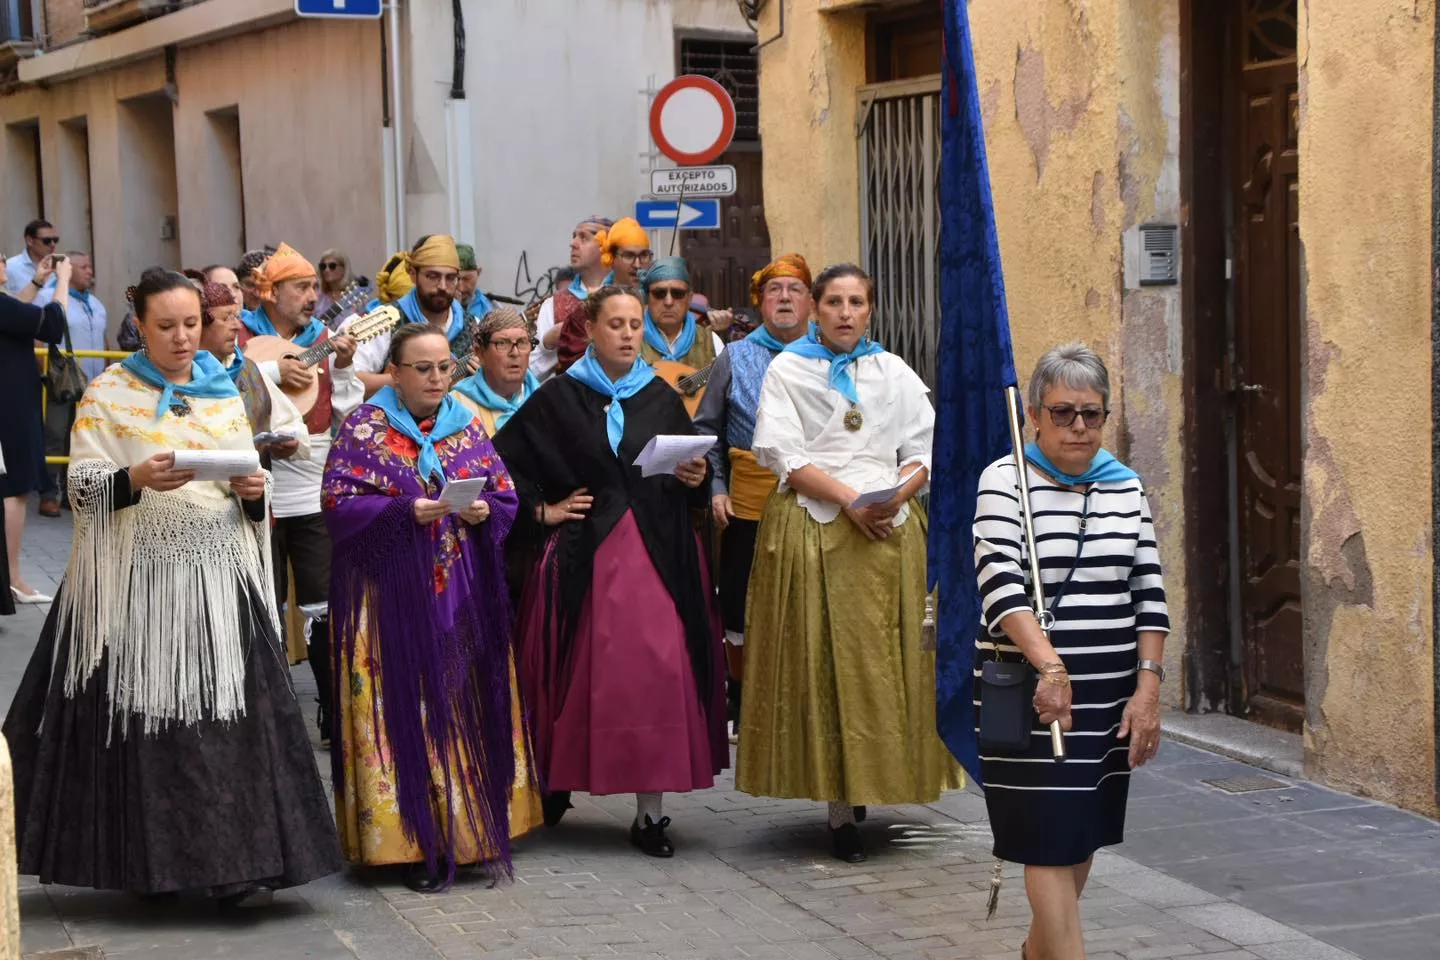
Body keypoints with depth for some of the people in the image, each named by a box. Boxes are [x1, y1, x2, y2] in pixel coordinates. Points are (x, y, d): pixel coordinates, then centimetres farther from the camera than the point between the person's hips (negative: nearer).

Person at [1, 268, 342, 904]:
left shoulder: (225, 390, 13)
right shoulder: (109, 392, 1)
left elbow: (250, 485, 17)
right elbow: (82, 488, -5)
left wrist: (254, 490, -5)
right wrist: (138, 479, -22)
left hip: (219, 573, 3)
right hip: (139, 575, -3)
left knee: (227, 710, -5)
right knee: (144, 713, -3)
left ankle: (232, 858, -4)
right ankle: (150, 857, 9)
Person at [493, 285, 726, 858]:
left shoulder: (662, 398, 11)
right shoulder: (559, 398, 2)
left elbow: (691, 486, 18)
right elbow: (501, 459, 3)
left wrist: (693, 480, -3)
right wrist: (540, 510, -1)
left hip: (658, 553, 2)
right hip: (587, 553, -2)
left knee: (658, 672, -5)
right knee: (586, 673, 1)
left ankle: (650, 810, 0)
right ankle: (558, 779, 22)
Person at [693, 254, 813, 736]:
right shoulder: (735, 359, 7)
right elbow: (707, 430, 11)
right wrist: (716, 486, 0)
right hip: (748, 506, 0)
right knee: (743, 614, 6)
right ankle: (743, 709, 21)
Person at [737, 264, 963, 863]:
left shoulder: (893, 373, 14)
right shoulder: (787, 370, 5)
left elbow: (924, 451, 10)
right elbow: (783, 455, -4)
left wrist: (894, 496, -11)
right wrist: (849, 499, -14)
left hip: (889, 529, 3)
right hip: (812, 529, -3)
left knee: (887, 662, -1)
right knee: (823, 662, -5)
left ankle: (868, 785, 12)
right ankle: (841, 806, -2)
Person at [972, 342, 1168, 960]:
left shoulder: (1126, 486, 8)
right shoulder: (1005, 481, -7)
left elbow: (1148, 594, 9)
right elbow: (1001, 583, -20)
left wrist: (1148, 686, -1)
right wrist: (1049, 665, -32)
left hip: (1110, 695, 5)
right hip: (1030, 691, -5)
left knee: (1083, 838, 14)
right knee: (1052, 844, -6)